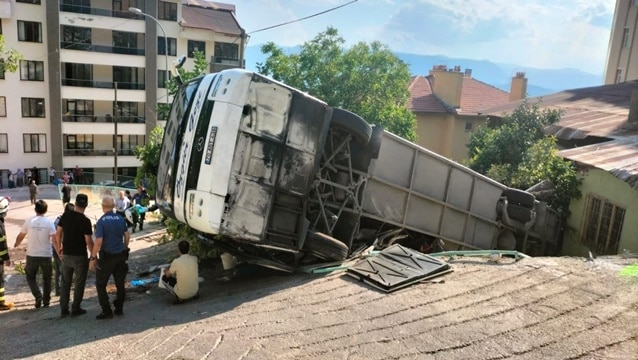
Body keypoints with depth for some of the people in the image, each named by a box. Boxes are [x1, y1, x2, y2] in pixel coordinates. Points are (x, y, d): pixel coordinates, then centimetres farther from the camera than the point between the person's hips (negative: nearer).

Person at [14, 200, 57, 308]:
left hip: (32, 255, 1)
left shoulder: (29, 222, -3)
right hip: (46, 255, -1)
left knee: (30, 277, 19)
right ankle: (46, 301, 19)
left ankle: (38, 296, 1)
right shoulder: (49, 222, -8)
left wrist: (16, 245, 30)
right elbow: (55, 239, -13)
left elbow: (20, 236, 10)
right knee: (46, 279, 15)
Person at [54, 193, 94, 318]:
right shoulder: (85, 221, -17)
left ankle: (64, 310, 20)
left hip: (66, 255, 5)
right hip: (80, 256, -5)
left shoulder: (65, 216, -2)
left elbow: (58, 234, 4)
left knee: (65, 282, 15)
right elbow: (88, 241, -17)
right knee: (79, 283, 9)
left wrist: (59, 248, 17)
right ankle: (75, 309, 15)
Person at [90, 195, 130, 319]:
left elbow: (98, 242, -18)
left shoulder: (101, 221, -14)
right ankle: (119, 308, 22)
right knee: (120, 283, 14)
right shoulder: (121, 219, 2)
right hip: (121, 256, 5)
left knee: (100, 285, 9)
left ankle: (107, 311, 8)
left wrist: (93, 258, -10)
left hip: (107, 257, -5)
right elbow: (127, 236, 6)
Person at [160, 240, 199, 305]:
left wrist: (166, 271, 26)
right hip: (195, 291, 4)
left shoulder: (176, 262, -18)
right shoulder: (194, 259, -6)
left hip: (182, 294, -4)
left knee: (164, 278, 16)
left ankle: (180, 298, 7)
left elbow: (168, 275, 1)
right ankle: (195, 294, 19)